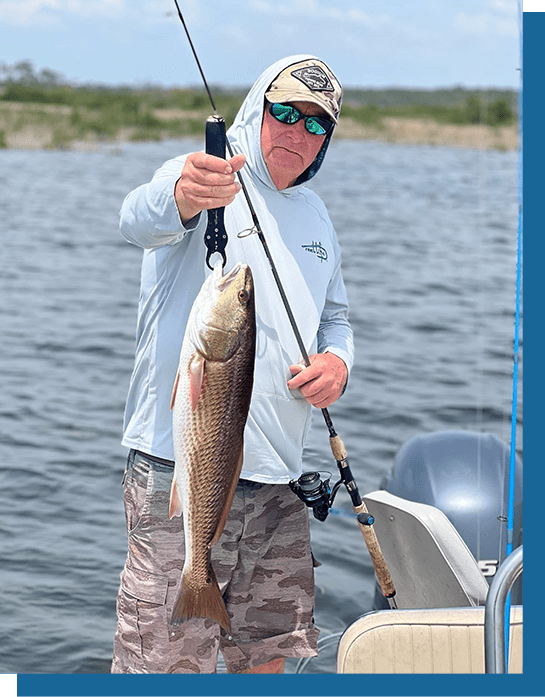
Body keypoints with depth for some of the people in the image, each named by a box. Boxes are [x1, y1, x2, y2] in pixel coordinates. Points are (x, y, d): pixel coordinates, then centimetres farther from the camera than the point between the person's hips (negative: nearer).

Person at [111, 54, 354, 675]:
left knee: (270, 648, 16)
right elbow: (141, 220, -30)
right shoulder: (203, 178, -7)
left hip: (277, 477, 7)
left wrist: (337, 359, 3)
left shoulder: (314, 215, 16)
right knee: (164, 660, -6)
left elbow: (335, 315, 28)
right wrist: (180, 197, -55)